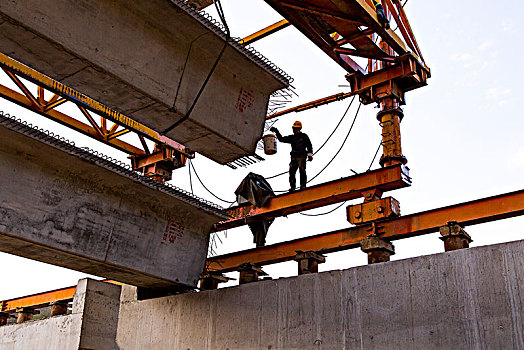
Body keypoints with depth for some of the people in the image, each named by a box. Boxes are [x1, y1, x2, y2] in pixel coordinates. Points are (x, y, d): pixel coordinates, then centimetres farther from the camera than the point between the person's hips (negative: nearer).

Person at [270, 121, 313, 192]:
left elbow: (309, 146, 7)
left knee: (302, 171, -15)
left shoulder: (304, 136, 11)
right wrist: (276, 132, 12)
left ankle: (303, 185, -16)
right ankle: (292, 187, -8)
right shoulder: (291, 137, 21)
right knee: (292, 171, -8)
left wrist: (310, 154, -6)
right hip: (294, 157, 4)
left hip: (302, 156, -4)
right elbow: (281, 139, 21)